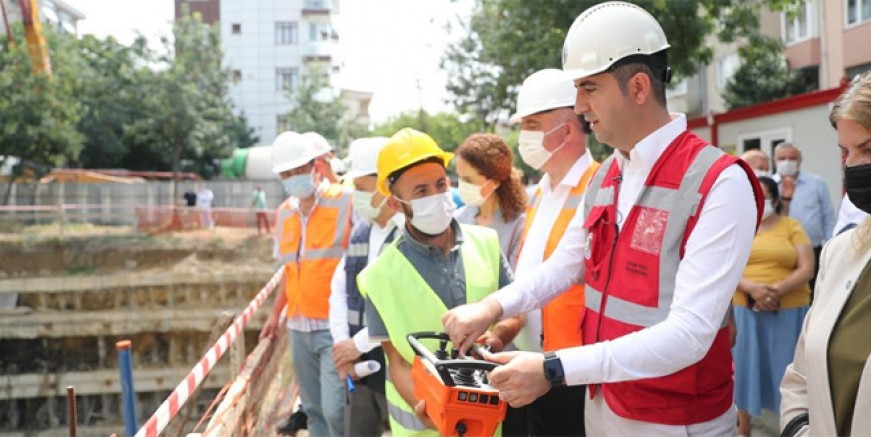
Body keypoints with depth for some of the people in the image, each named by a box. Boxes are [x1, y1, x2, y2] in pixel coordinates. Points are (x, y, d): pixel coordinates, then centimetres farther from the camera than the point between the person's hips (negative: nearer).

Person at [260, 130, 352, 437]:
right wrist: (276, 313, 23)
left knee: (335, 409, -12)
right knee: (313, 409, 14)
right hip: (299, 327, 6)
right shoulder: (284, 213, 11)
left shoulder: (346, 202, -9)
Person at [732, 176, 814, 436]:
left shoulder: (792, 227, 4)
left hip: (788, 311, -1)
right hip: (746, 310, 1)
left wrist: (777, 290, -19)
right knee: (746, 366, 8)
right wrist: (753, 288, -18)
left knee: (787, 368, 3)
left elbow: (807, 269, -5)